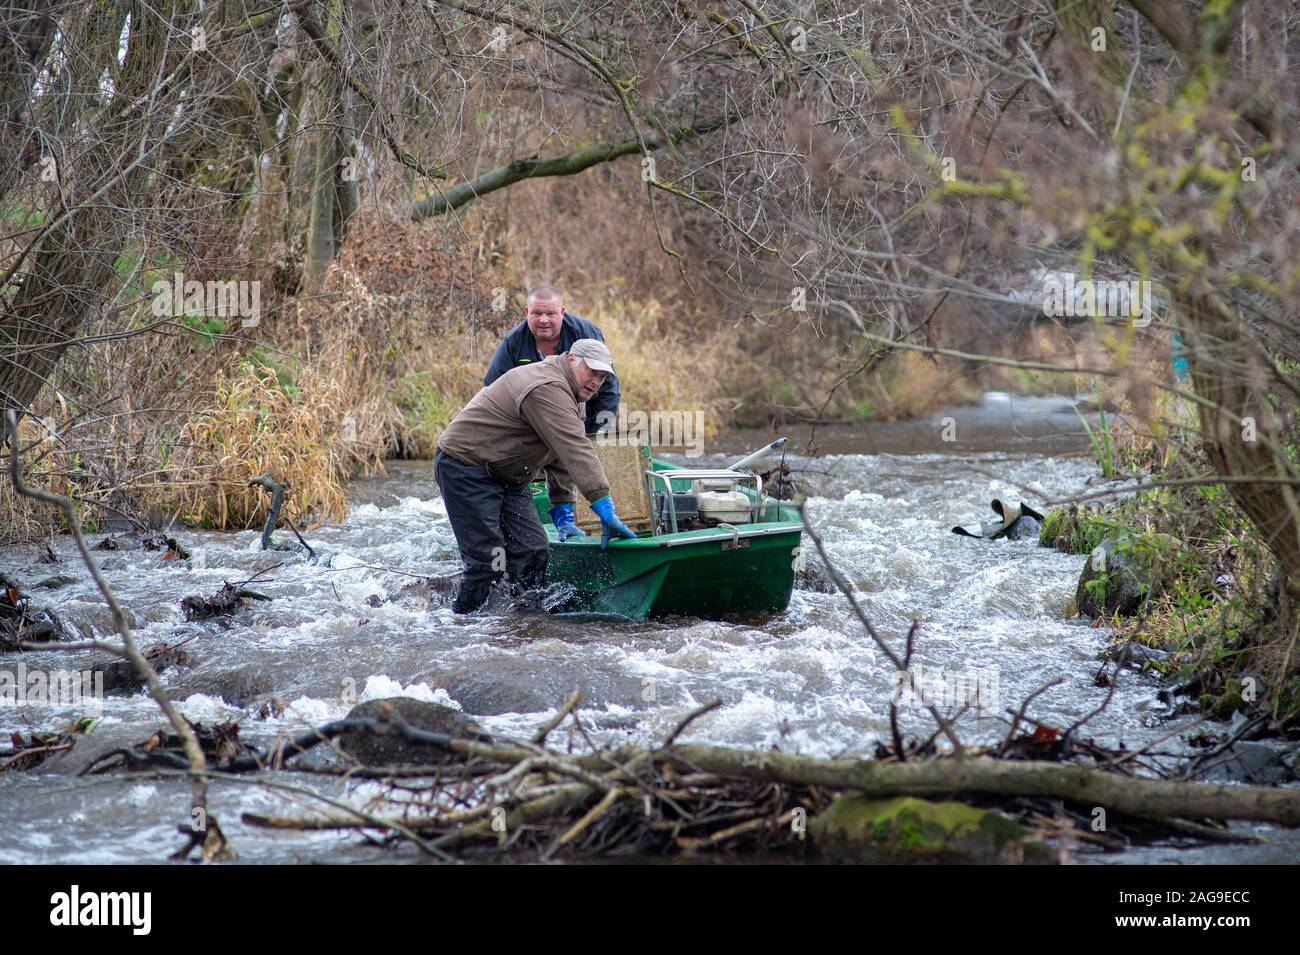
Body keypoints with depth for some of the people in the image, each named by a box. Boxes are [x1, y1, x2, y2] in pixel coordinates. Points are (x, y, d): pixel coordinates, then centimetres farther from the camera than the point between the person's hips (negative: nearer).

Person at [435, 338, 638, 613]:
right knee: (488, 559, -13)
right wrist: (605, 510, -35)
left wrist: (562, 514, 4)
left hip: (507, 475, 10)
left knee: (532, 551, -2)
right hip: (465, 469, -10)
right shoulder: (546, 389, -26)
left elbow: (562, 459, 13)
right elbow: (576, 452, -32)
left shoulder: (570, 396, 10)